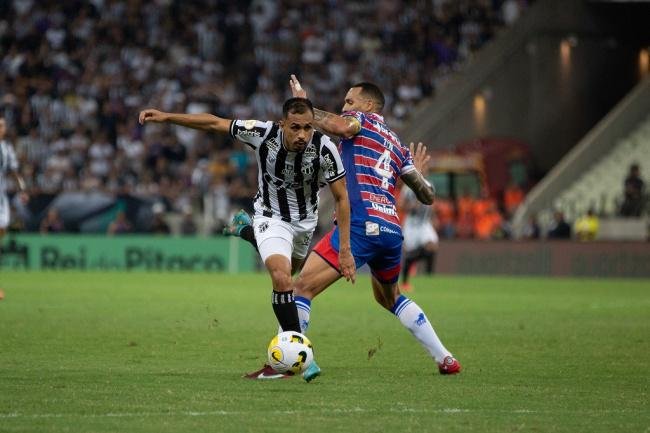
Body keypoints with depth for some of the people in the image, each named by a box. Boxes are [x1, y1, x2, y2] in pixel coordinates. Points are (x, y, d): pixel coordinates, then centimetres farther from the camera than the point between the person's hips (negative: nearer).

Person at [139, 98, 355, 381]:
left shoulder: (324, 149, -27)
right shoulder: (263, 133, -28)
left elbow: (341, 198, -16)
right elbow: (214, 124, -15)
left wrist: (345, 249, -18)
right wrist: (166, 117, -17)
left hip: (305, 220, 2)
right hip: (270, 217, -2)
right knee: (281, 277, -28)